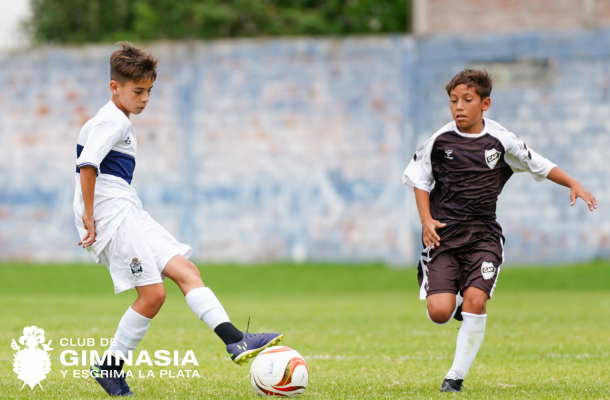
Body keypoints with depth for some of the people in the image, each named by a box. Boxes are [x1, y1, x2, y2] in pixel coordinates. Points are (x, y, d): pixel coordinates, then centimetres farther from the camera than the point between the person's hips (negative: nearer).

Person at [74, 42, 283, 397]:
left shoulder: (123, 124, 22)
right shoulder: (111, 121, -10)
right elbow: (87, 164, -22)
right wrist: (88, 215, -23)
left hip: (129, 214, 10)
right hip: (111, 213, -10)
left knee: (185, 270, 0)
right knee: (153, 293, -14)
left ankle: (234, 340, -9)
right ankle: (111, 365, -3)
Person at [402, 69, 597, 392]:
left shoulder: (501, 140, 1)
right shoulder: (440, 140, 0)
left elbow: (539, 165, 14)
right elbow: (418, 179, 11)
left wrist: (574, 185, 5)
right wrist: (426, 220, -2)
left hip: (484, 234, 0)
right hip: (444, 232, 0)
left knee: (475, 300, -19)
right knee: (439, 313, -14)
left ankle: (456, 375, -5)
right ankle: (453, 300, 25)